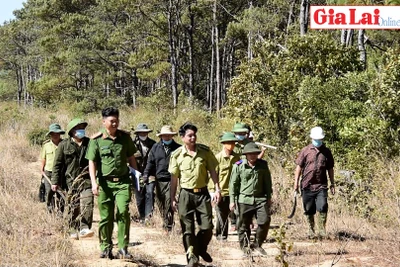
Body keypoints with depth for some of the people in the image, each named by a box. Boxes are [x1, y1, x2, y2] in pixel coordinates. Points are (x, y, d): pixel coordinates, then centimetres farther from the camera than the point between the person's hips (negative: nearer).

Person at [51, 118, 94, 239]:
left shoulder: (89, 143, 11)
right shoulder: (64, 145, 4)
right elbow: (57, 164, 3)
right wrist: (55, 181, -2)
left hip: (86, 179, 1)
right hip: (71, 180, -1)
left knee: (87, 203, -16)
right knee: (74, 206, 3)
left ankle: (85, 228, -19)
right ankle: (73, 230, 13)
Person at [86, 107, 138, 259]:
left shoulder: (125, 137, 6)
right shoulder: (96, 140, -2)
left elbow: (131, 158, 16)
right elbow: (92, 162, -2)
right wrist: (94, 183, -11)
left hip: (123, 181, 1)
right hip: (105, 182, -1)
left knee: (123, 212, -13)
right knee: (106, 217, 4)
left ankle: (123, 248, -8)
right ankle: (106, 248, 18)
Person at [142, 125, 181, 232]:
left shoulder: (177, 148, 5)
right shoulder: (156, 147, 10)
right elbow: (150, 162, 10)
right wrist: (146, 174, -2)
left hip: (171, 180, -3)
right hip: (159, 180, 3)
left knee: (169, 203, -11)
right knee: (160, 203, 8)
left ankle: (169, 225, -6)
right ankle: (165, 221, 22)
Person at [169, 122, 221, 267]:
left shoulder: (205, 151, -2)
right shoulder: (176, 155, -4)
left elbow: (212, 171, 6)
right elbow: (174, 178, 3)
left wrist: (217, 189, 0)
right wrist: (173, 198, 2)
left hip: (202, 193, 1)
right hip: (186, 194, -1)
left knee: (207, 226, 0)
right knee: (188, 228, 0)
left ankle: (201, 249, 27)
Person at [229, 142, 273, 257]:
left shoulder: (263, 165, 5)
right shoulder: (238, 166, -3)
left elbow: (267, 182, 15)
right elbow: (233, 184, 1)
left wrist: (269, 197, 15)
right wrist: (232, 200, -1)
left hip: (260, 199, 2)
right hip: (244, 200, -2)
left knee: (265, 221, -8)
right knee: (244, 225, 5)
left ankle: (257, 244, 10)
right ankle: (245, 246, 19)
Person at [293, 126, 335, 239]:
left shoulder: (326, 152, 8)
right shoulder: (305, 151, 4)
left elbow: (330, 169, 14)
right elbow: (299, 167, 5)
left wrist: (332, 184, 14)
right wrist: (296, 182, 0)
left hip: (321, 185, 0)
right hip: (307, 185, 0)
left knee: (322, 207, -14)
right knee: (309, 210, 7)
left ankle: (322, 230, -4)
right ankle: (311, 230, 20)